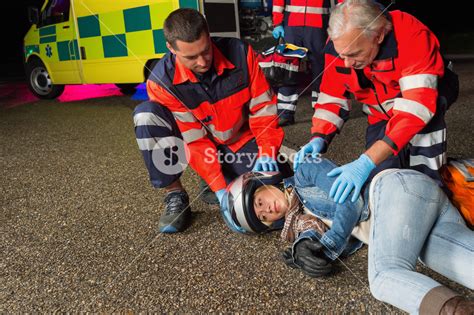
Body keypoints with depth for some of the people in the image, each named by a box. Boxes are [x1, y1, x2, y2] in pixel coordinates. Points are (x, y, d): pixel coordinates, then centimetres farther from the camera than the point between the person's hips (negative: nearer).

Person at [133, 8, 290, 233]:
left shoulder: (240, 53, -20)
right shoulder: (162, 81, -23)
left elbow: (263, 107, -12)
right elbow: (195, 140, -22)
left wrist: (266, 152, -23)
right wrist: (220, 189, -27)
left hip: (241, 141, 2)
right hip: (203, 142, -1)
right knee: (145, 114, -26)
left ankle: (227, 172, 13)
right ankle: (175, 195, -15)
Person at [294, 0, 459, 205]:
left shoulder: (413, 35, -35)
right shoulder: (339, 44, -20)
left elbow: (416, 107, -43)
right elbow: (332, 97, -9)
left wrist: (366, 162, -50)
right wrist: (319, 138, -26)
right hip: (381, 117, 4)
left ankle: (427, 177, -15)